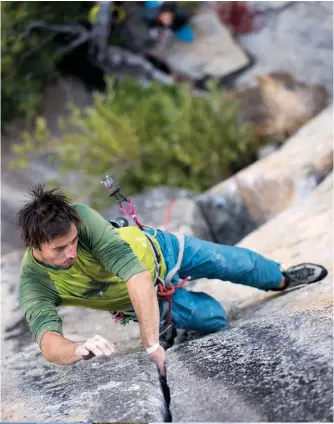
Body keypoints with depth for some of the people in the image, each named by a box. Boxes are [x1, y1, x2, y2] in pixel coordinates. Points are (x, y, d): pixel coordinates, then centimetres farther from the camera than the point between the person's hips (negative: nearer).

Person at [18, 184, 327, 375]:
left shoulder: (78, 217, -41)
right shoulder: (35, 284, -35)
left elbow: (137, 272, -47)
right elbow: (49, 344, -49)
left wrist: (152, 345, -53)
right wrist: (78, 349, -75)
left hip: (153, 249, 0)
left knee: (235, 263, 13)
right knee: (214, 319, -1)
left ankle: (281, 279, 48)